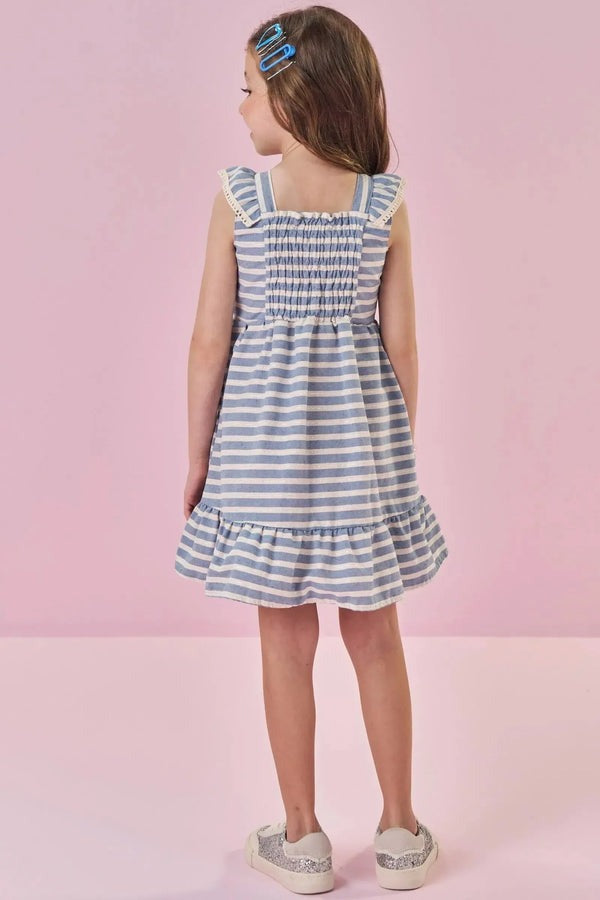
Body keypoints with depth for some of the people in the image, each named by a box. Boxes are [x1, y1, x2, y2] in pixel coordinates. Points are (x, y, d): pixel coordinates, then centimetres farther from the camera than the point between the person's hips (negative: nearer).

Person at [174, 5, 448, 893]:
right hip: (359, 434, 2)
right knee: (376, 637, 14)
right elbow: (400, 344, -2)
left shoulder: (239, 197, -10)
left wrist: (198, 454, 3)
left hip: (265, 435, -1)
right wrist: (399, 451, 11)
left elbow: (210, 340, -8)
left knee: (288, 640, 10)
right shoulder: (387, 204, -5)